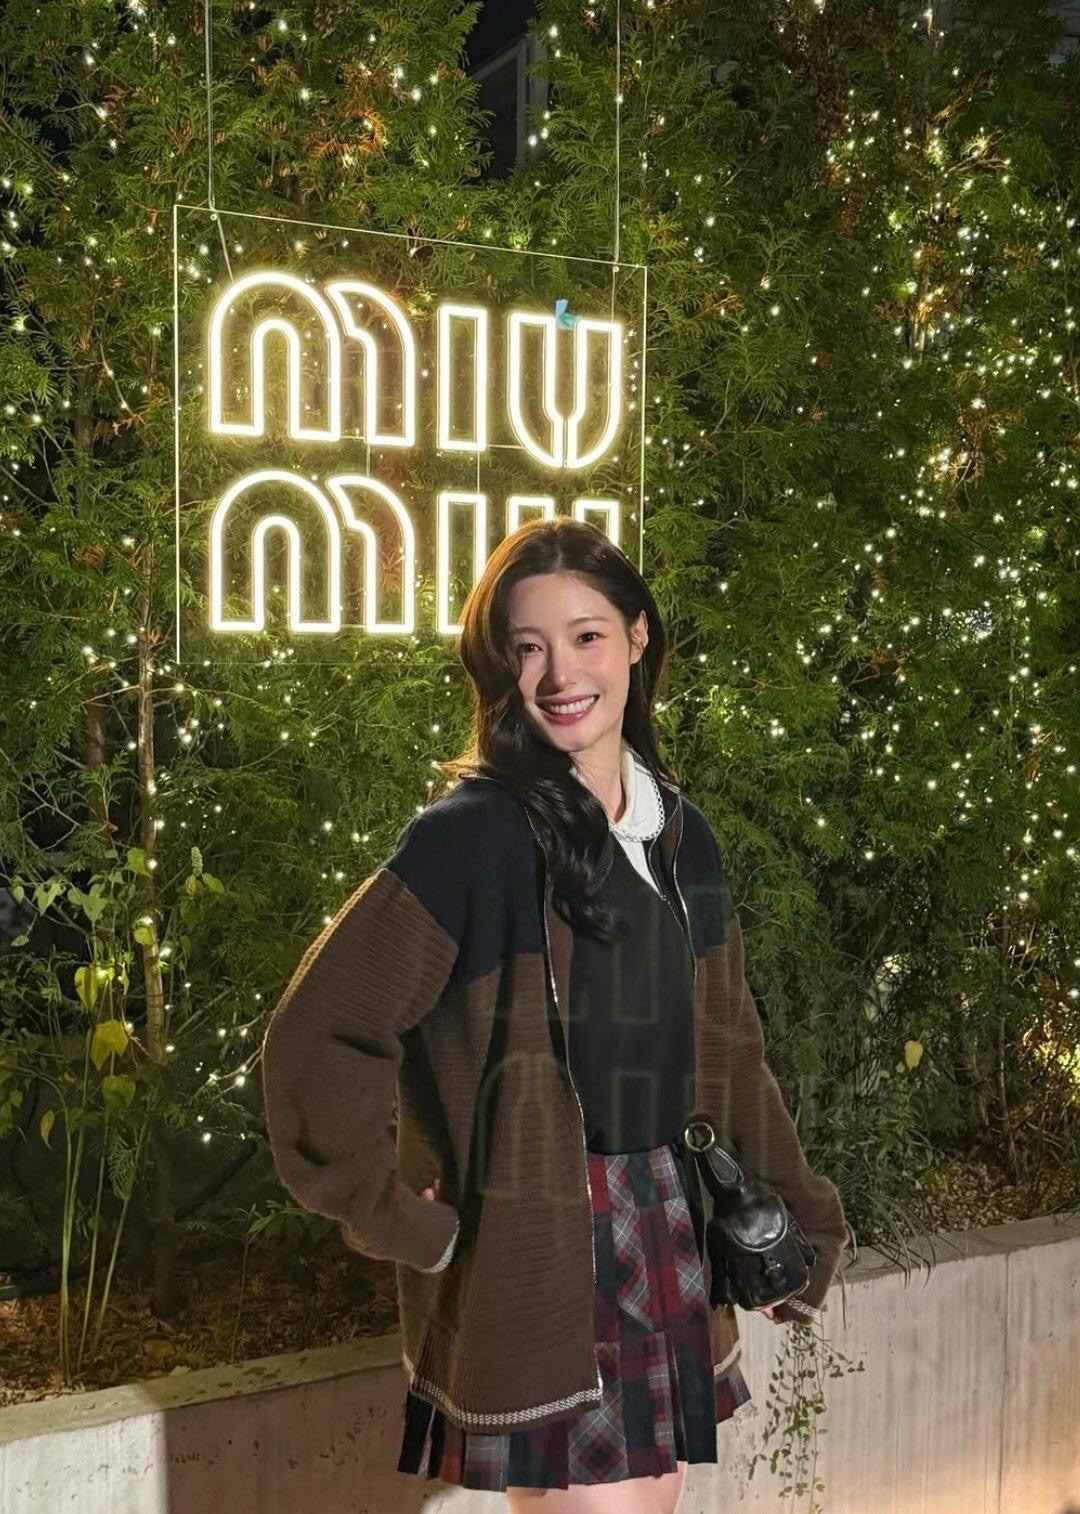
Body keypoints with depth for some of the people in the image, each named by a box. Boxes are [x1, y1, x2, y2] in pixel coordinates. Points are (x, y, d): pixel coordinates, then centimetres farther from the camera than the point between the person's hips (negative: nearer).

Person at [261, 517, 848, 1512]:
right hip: (533, 1261, -6)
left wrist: (802, 1216, 15)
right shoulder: (472, 836, -13)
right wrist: (399, 1223, -12)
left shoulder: (680, 835, 7)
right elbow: (322, 1035, -16)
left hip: (668, 1238, 7)